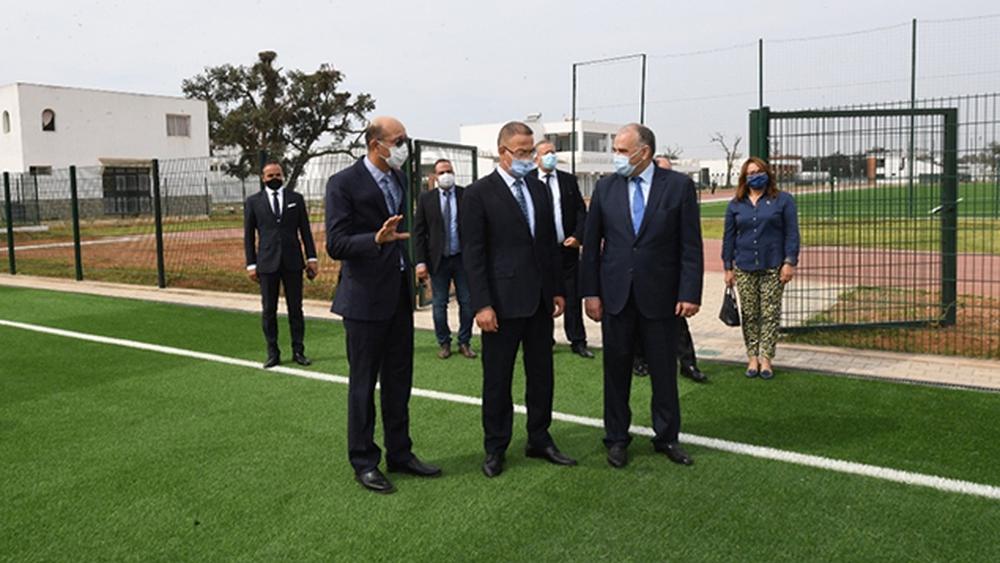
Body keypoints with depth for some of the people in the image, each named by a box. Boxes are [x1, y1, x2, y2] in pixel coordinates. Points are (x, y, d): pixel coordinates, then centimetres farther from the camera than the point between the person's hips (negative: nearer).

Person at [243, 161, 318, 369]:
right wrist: (251, 264, 0)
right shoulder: (253, 202, 6)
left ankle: (298, 351, 13)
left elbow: (305, 230, 8)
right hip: (267, 263, 0)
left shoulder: (296, 199, 8)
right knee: (269, 310, 3)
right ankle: (273, 353, 13)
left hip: (292, 261, 0)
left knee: (295, 308, 4)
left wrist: (311, 258, 2)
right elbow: (248, 235, 6)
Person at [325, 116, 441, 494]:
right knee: (363, 383, 5)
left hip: (399, 295, 7)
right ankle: (364, 462, 18)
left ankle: (399, 454, 27)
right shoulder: (344, 184, -13)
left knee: (399, 380, 14)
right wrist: (377, 239, -33)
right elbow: (335, 245, -18)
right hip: (365, 298, -7)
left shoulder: (397, 179, 10)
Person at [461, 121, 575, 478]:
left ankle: (539, 440, 28)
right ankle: (495, 448, 20)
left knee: (541, 372, 13)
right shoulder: (479, 194, -8)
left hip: (540, 300, 6)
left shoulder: (538, 189, 10)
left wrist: (557, 289, 10)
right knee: (497, 378, 6)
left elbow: (550, 244, 14)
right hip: (503, 301, -6)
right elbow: (473, 254, -11)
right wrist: (482, 305, -15)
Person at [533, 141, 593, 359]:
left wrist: (578, 235, -7)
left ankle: (578, 341, 13)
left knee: (573, 297, 5)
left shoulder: (569, 180, 7)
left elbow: (581, 211, 6)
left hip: (568, 247, 2)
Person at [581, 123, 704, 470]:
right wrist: (590, 292, 0)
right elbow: (591, 244, 5)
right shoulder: (605, 187, 3)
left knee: (664, 370, 9)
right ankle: (617, 438, 23)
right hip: (616, 295, 2)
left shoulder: (679, 186, -2)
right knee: (616, 370, 9)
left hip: (660, 295, -1)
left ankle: (667, 437, 25)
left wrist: (690, 293, -10)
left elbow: (691, 245, -4)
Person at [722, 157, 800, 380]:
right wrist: (728, 267, 7)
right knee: (749, 314, 5)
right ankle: (752, 357, 13)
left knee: (770, 314, -1)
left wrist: (790, 262, -7)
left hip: (773, 268, -2)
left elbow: (791, 234, 0)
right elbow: (728, 237, 10)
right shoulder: (735, 205, 9)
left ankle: (766, 358, 5)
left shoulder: (783, 200, 3)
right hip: (744, 268, 2)